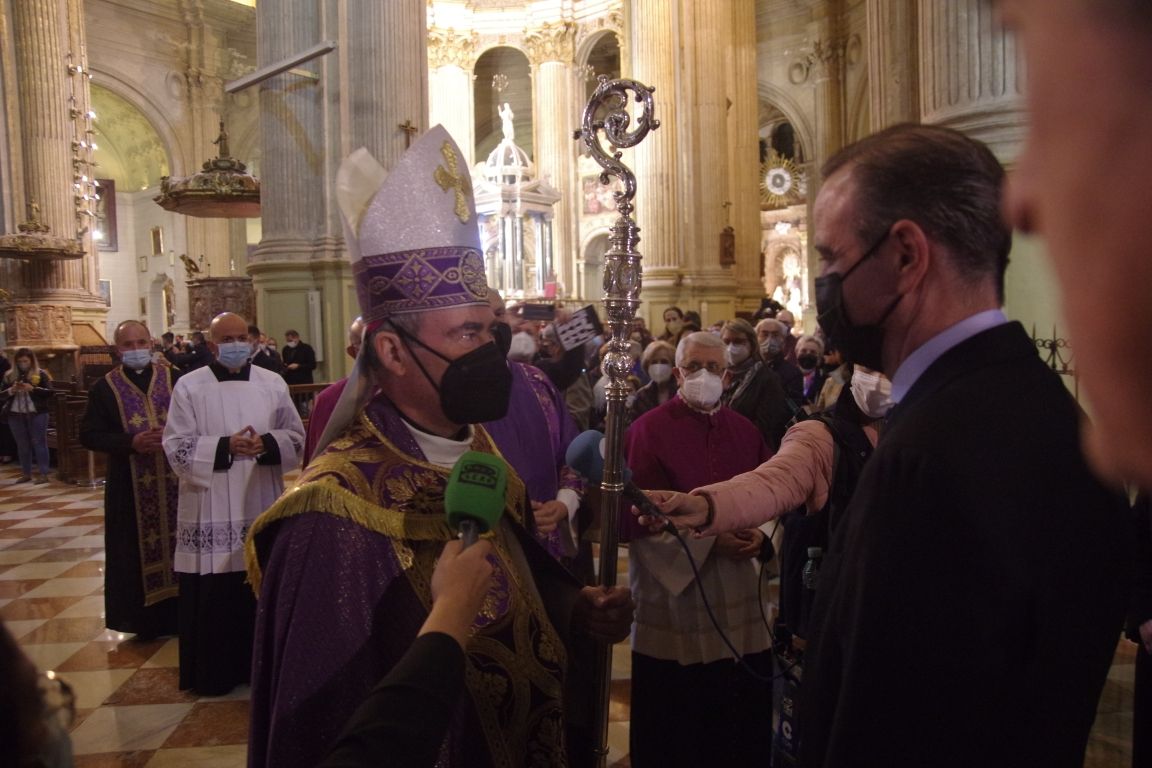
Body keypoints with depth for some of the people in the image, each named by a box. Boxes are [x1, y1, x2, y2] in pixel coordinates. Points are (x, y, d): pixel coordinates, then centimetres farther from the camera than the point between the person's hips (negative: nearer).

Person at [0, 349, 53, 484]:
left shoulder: (41, 374, -1)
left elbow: (49, 392, -8)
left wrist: (32, 389, -20)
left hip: (37, 414, -4)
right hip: (15, 415, 4)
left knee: (39, 443, -1)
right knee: (22, 445, 9)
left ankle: (43, 473, 1)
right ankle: (26, 473, 17)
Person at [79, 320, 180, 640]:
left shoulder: (174, 379, 1)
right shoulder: (104, 388, 1)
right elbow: (89, 435, -2)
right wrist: (130, 442, -17)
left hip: (175, 481, 1)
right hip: (131, 487, 0)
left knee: (179, 544, 7)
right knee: (139, 552, 5)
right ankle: (147, 619, 17)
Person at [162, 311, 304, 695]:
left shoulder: (273, 383, 5)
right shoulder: (189, 387, -1)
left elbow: (297, 437, 6)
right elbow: (177, 447, -6)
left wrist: (267, 444, -14)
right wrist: (225, 446, -19)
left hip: (261, 509, 2)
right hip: (211, 513, -2)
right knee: (213, 597, 3)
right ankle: (212, 673, 18)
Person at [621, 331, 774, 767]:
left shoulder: (745, 432, 8)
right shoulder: (648, 430, -8)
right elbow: (636, 518, -11)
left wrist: (761, 534, -11)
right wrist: (708, 538, -17)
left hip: (738, 604, 5)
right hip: (674, 604, -4)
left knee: (742, 719, 12)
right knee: (676, 731, 6)